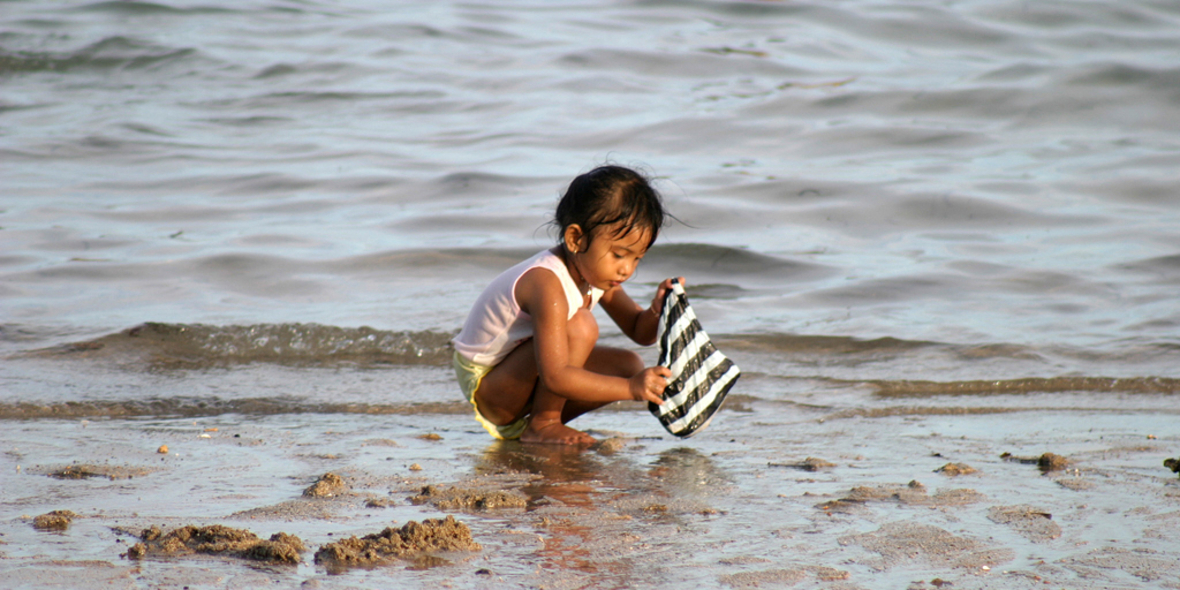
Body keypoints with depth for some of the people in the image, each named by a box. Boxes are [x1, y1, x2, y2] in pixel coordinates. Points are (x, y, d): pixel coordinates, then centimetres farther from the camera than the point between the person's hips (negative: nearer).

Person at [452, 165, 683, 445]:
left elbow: (640, 332, 8)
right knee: (579, 326, -28)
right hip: (486, 388, -9)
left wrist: (657, 311, -16)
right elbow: (555, 377, -38)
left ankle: (542, 419, 4)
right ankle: (542, 424, -16)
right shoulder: (547, 285, -31)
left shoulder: (594, 271, -3)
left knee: (630, 365, 0)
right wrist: (630, 388, -42)